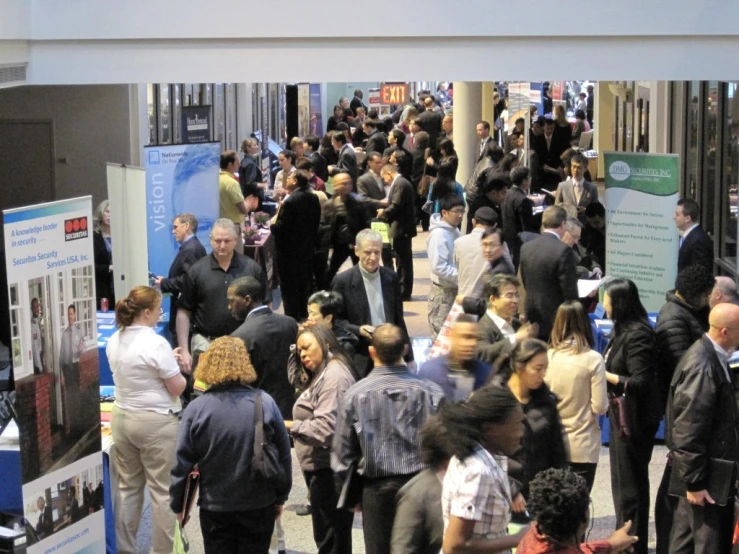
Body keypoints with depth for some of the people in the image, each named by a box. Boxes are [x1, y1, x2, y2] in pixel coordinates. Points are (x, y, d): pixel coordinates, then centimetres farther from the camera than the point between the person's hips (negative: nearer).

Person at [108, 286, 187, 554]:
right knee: (162, 491, 2)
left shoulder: (114, 341, 5)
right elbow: (177, 388, -13)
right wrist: (177, 368, 6)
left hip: (122, 418, 7)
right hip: (155, 422, -7)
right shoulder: (156, 343, -18)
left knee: (128, 487, 14)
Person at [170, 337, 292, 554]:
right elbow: (283, 454, -2)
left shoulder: (197, 408, -11)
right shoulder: (265, 403, -10)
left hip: (215, 506, 0)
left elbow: (182, 462, -7)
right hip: (259, 504, 1)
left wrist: (177, 503, 7)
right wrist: (280, 496, 11)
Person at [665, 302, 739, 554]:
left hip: (705, 470, 10)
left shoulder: (712, 357, 8)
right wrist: (694, 481, -20)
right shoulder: (702, 366, -22)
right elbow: (689, 429, -23)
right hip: (705, 477, -10)